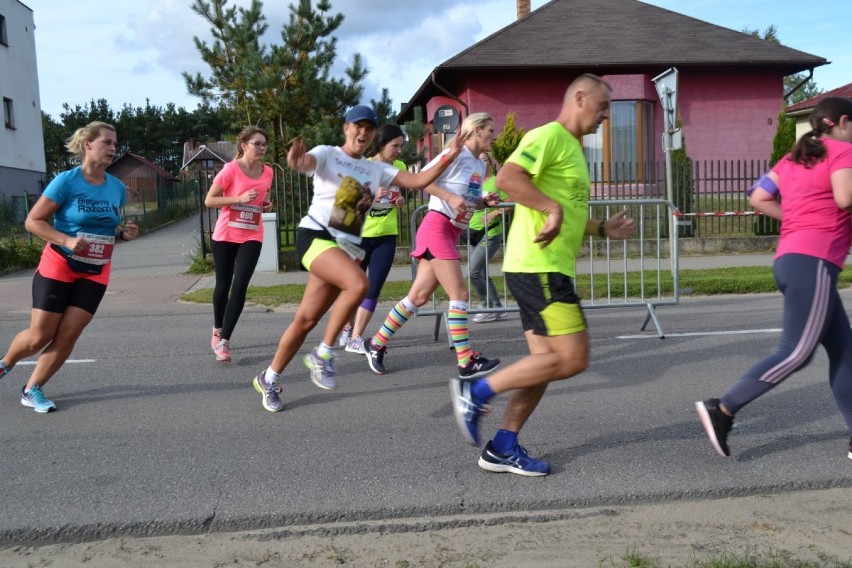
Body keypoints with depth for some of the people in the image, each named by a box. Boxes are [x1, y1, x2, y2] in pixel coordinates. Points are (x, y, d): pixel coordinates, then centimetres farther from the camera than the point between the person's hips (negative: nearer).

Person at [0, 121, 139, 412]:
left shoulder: (117, 187, 1)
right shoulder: (66, 180, -14)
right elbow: (32, 221, -11)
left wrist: (123, 233, -6)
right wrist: (67, 240, -25)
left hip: (95, 273, 4)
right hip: (58, 267, -4)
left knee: (67, 336, -1)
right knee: (39, 336, 1)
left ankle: (32, 389, 17)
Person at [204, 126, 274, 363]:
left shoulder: (267, 172, 2)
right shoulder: (231, 169, -12)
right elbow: (209, 200, -12)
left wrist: (267, 203, 0)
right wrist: (240, 198, -22)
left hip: (252, 237, 2)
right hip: (225, 236, -2)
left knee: (239, 287, -10)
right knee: (223, 285, 11)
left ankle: (224, 341, -5)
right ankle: (217, 331, 34)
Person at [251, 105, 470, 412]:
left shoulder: (377, 169, 14)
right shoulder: (327, 154, 0)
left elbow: (418, 180, 8)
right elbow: (305, 163, -22)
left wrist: (448, 157, -5)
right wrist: (295, 161, -46)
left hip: (348, 247, 5)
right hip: (316, 236, -5)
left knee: (307, 319, 4)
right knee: (358, 283, -31)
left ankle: (269, 378, 21)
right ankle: (322, 355, -14)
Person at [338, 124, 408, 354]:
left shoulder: (400, 167, 2)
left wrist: (401, 201, -4)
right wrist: (372, 196, -31)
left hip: (387, 236, 3)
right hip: (360, 235, -3)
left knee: (373, 289, -5)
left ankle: (355, 338, 1)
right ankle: (348, 328, 34)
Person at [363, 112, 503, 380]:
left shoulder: (481, 165, 17)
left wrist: (485, 201, 6)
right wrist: (451, 198, -20)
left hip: (452, 233, 9)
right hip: (437, 228, -9)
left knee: (419, 296, 9)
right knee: (459, 293, -11)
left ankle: (376, 345, 20)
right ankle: (466, 362, -6)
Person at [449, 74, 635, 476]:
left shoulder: (572, 148, 24)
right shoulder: (549, 135, -8)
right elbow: (508, 178, -24)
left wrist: (602, 229, 19)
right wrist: (553, 208, -24)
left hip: (549, 269, 10)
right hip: (537, 267, -10)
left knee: (547, 362, 10)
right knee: (572, 358, -11)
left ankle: (503, 449, 16)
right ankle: (477, 391, -2)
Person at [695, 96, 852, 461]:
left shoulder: (792, 158, 21)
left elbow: (758, 199, 15)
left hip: (792, 259, 9)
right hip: (813, 261, -9)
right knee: (796, 353, -9)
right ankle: (723, 409, -10)